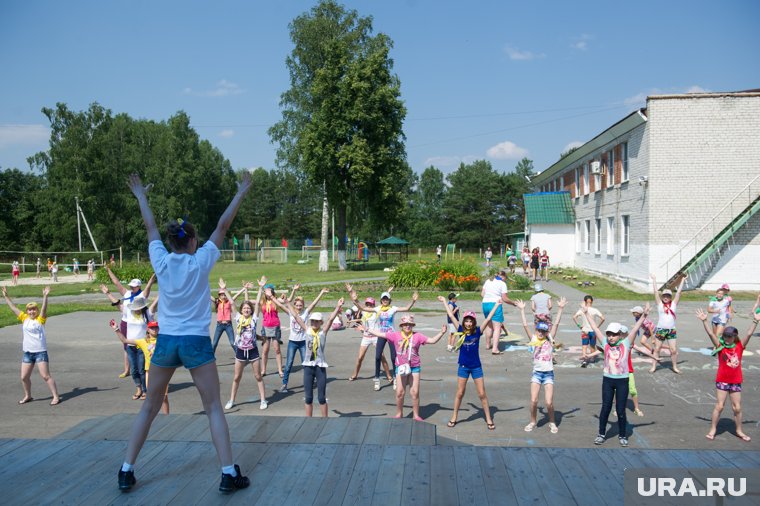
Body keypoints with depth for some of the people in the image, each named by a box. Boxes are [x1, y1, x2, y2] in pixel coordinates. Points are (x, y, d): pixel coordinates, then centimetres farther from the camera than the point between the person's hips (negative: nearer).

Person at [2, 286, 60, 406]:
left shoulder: (40, 319, -4)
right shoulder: (24, 318, 8)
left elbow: (44, 308, -20)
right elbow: (13, 307, 13)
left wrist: (45, 296, -34)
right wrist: (6, 296, 13)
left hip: (40, 352, -5)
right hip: (27, 353, 5)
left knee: (46, 376, -8)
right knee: (24, 377, 11)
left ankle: (56, 396, -4)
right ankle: (28, 396, 31)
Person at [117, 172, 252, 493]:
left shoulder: (161, 262, 0)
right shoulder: (200, 262, -7)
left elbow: (151, 229, 15)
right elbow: (222, 226, -2)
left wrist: (141, 197, 29)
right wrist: (241, 193, 6)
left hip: (166, 342, 3)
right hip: (196, 343, -3)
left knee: (149, 409, 15)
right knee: (214, 409, 3)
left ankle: (126, 472, 17)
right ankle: (229, 474, 0)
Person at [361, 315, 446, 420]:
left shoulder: (417, 336, -2)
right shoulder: (395, 336, -1)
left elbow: (432, 340, -4)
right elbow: (379, 334, 3)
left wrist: (441, 333, -17)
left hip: (414, 367, 0)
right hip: (401, 367, 1)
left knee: (415, 392, 2)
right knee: (400, 392, 3)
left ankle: (416, 415, 16)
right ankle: (399, 414, 22)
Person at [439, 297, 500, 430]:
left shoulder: (478, 332, -8)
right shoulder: (461, 331, -6)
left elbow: (488, 319, -12)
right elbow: (451, 316, -3)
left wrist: (497, 304, -15)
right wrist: (444, 302, 0)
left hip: (476, 367, -1)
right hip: (463, 366, 1)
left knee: (482, 394, 4)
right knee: (460, 393, 9)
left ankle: (489, 419, 14)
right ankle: (454, 418, 21)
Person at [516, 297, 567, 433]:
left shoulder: (550, 339, 1)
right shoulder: (533, 339, 2)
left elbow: (556, 324, -6)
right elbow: (525, 325, -4)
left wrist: (561, 309, -12)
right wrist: (522, 310, -7)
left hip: (548, 373, -1)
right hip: (536, 373, 1)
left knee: (549, 402, -6)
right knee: (533, 400, -5)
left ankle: (552, 422, 18)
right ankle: (533, 421, 18)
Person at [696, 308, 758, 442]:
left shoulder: (740, 346, -2)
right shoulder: (720, 346, -7)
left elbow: (749, 334, -11)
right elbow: (710, 333, -17)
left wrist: (755, 321, -20)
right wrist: (704, 321, -27)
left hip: (736, 382, 2)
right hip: (722, 381, -2)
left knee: (737, 407, 11)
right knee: (719, 406, 2)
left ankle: (739, 431, 27)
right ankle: (713, 430, 14)